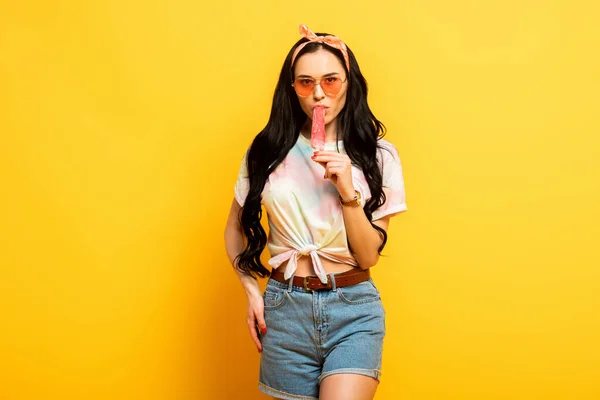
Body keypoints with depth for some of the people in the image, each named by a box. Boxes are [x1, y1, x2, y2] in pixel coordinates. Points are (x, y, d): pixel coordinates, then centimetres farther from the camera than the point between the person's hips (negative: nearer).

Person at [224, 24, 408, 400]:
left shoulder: (377, 155, -2)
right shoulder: (267, 151, 0)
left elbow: (368, 256, -4)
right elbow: (235, 229, 13)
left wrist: (348, 192, -17)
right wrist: (251, 290, 0)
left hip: (354, 311, -1)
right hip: (284, 309, 2)